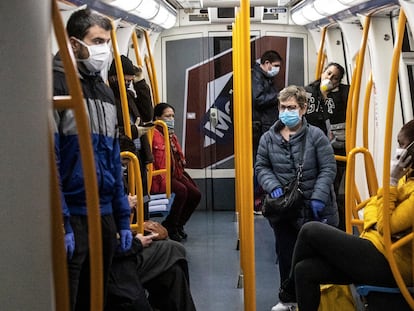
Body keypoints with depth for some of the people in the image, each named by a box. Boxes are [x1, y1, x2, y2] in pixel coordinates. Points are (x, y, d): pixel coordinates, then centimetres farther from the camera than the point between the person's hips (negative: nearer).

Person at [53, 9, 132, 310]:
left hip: (105, 215, 8)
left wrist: (123, 218, 14)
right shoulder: (55, 84, -10)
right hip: (71, 217, -7)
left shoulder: (104, 91, 15)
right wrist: (59, 224, -20)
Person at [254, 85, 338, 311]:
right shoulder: (268, 138, 0)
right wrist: (273, 187, -12)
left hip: (315, 208, -3)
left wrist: (318, 196, -19)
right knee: (286, 255, 11)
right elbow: (261, 167, 6)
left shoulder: (316, 136, -9)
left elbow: (328, 168, -10)